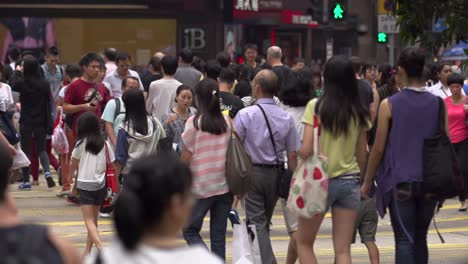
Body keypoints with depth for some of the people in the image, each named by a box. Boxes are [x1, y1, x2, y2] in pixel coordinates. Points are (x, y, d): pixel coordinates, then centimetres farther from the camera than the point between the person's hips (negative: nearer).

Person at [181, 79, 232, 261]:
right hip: (224, 185, 4)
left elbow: (186, 157, -7)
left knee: (190, 230, 8)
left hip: (201, 186, -4)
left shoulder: (195, 122, -10)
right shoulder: (226, 122, 1)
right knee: (219, 234, 10)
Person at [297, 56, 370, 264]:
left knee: (304, 242, 12)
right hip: (350, 181, 3)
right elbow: (361, 155, 6)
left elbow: (306, 150, -15)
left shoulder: (316, 106, -10)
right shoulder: (359, 112, 1)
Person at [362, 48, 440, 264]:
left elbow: (379, 148, -5)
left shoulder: (389, 105, -7)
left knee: (404, 240, -2)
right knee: (420, 238, 16)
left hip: (400, 181, -3)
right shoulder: (438, 104, 2)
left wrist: (367, 182, 7)